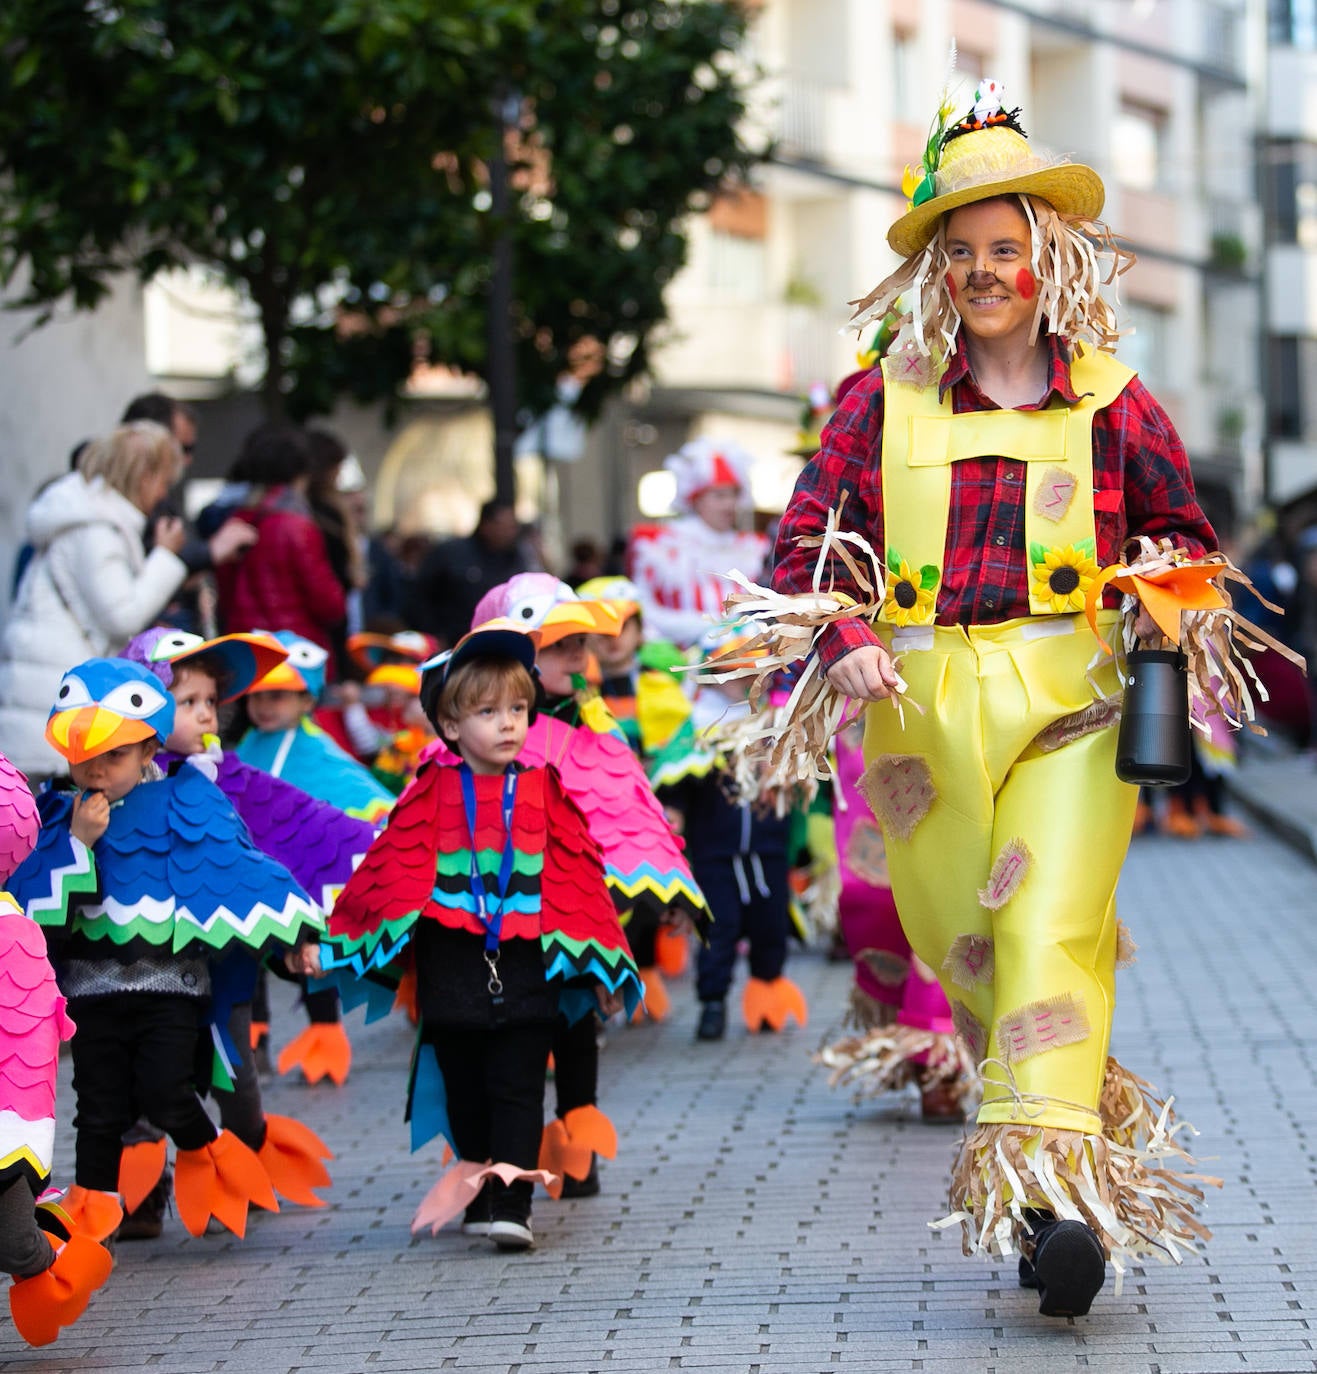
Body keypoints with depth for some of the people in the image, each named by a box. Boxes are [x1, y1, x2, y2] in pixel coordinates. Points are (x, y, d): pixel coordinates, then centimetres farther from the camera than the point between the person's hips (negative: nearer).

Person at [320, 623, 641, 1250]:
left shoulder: (544, 792, 5)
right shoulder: (432, 794, 3)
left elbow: (576, 874, 8)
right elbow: (394, 869, 4)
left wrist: (598, 965, 6)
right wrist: (348, 938, -1)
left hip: (526, 964, -1)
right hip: (453, 968, 1)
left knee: (517, 1090, -4)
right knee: (465, 1092, 10)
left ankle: (510, 1205, -7)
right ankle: (477, 1198, 20)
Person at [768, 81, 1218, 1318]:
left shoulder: (1111, 404, 6)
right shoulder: (883, 402, 5)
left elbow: (1187, 535, 18)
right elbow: (803, 550, 7)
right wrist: (844, 643, -11)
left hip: (1071, 703, -2)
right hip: (924, 709, 2)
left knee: (1054, 930, -16)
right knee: (962, 948, 6)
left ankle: (1055, 1185, -20)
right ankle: (1086, 1115, 28)